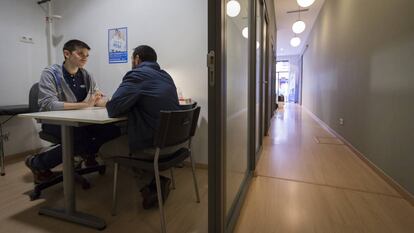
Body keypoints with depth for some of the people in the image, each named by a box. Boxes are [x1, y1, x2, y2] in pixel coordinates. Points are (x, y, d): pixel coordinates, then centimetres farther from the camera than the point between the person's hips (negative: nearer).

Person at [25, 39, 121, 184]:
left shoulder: (86, 75, 6)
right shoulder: (50, 74, -9)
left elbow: (101, 99, 6)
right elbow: (49, 105, -23)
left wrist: (100, 100, -20)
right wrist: (85, 104, -32)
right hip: (54, 121, -4)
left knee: (113, 131, -18)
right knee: (81, 138, -33)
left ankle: (88, 153, 12)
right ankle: (37, 163, -4)